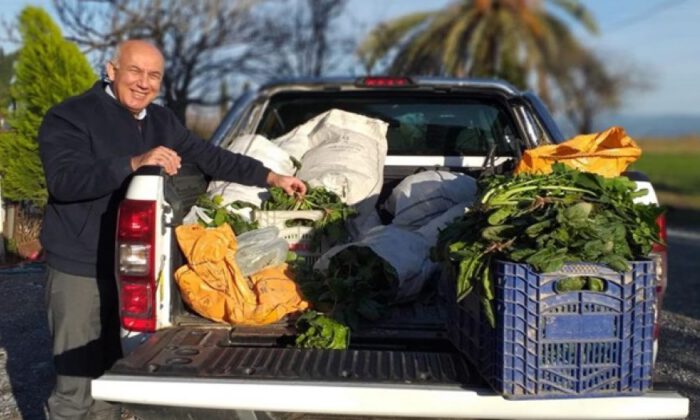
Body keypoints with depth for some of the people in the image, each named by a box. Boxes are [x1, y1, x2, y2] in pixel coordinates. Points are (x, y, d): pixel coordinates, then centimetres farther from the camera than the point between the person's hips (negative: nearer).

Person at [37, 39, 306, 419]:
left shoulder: (163, 121, 11)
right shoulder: (69, 117, -10)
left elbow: (210, 157, 14)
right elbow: (64, 180, -24)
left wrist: (270, 177, 9)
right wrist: (134, 163, -34)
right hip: (80, 270, -6)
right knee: (76, 383, 0)